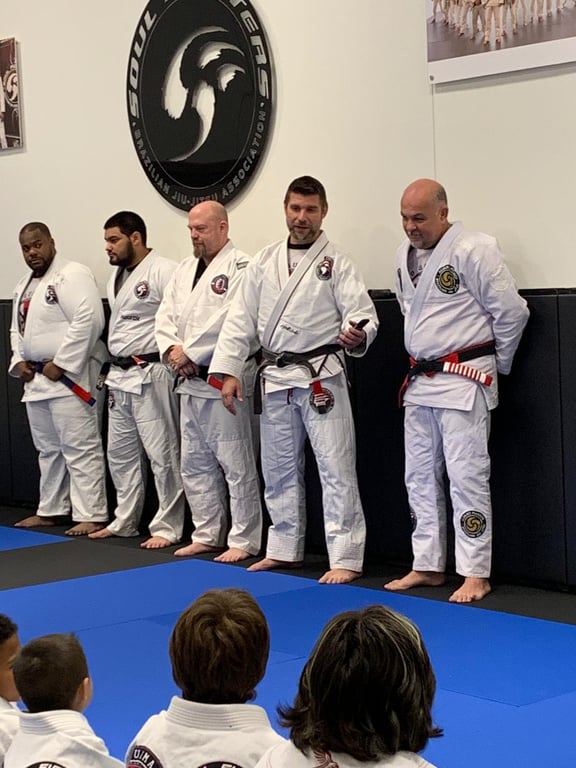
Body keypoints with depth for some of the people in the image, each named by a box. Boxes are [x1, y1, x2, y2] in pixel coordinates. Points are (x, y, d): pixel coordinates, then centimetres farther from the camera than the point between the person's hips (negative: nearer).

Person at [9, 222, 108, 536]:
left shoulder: (72, 275, -11)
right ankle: (51, 510, 26)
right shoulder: (24, 284, 19)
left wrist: (60, 363, -20)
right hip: (35, 379, 9)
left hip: (67, 377, -9)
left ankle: (92, 515, -8)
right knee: (47, 448, 16)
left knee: (80, 448, -9)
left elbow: (89, 319, -21)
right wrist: (18, 361, 6)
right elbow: (17, 327, 26)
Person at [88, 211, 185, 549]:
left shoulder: (164, 271, -13)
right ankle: (124, 522, 28)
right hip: (119, 375, 10)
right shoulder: (117, 277, 16)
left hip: (151, 375, -10)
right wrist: (112, 367, 19)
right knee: (121, 452, 16)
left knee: (162, 452, -4)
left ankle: (168, 528, 3)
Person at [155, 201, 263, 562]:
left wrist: (190, 353, -16)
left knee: (236, 465, -4)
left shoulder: (240, 267, -11)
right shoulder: (186, 269, 16)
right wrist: (172, 349, -7)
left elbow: (230, 321, -21)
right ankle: (207, 536, 25)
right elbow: (166, 315, 13)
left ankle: (244, 541, 3)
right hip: (190, 383, 9)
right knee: (195, 464, 14)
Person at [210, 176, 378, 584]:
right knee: (279, 469, 14)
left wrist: (357, 336, -34)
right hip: (276, 378, 5)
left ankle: (346, 558, -4)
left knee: (336, 467, -7)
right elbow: (241, 320, 8)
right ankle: (285, 549, 28)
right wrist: (229, 371, 1)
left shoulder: (337, 262, -4)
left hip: (321, 376, -5)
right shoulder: (264, 262, 8)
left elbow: (362, 312, -11)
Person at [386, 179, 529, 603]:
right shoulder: (406, 254, 9)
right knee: (420, 476, 12)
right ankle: (428, 566, 22)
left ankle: (476, 574, 1)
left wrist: (499, 363, -1)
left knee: (466, 476, -6)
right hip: (420, 380, 8)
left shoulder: (474, 251, -16)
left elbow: (511, 311, -12)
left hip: (464, 381, -8)